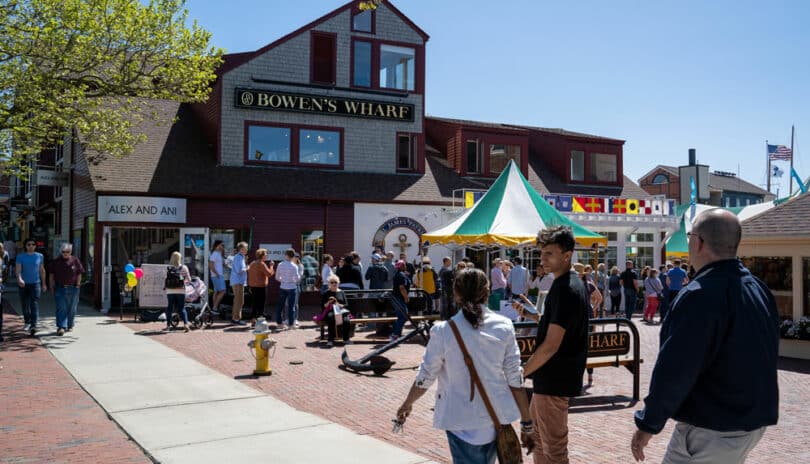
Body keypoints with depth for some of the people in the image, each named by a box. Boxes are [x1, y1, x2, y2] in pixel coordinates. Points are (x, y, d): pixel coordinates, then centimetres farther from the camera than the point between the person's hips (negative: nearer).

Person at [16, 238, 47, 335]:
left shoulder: (39, 256, 5)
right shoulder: (20, 256, 0)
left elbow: (42, 271, 13)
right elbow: (18, 270, -11)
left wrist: (44, 284, 15)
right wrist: (19, 279, -30)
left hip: (36, 284, -1)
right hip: (24, 284, 1)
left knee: (34, 305, -13)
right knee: (25, 305, 12)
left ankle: (33, 326, -20)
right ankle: (27, 322, 33)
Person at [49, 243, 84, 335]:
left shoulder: (75, 261, 2)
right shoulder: (56, 262, 5)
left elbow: (79, 274, 3)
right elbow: (52, 275, 8)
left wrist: (77, 285, -2)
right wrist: (52, 286, 3)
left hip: (72, 288, 0)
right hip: (59, 288, 0)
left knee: (71, 309, 10)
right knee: (61, 308, -7)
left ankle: (69, 326, 24)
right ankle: (61, 327, -12)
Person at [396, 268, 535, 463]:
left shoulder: (443, 331, -10)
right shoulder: (503, 327, -5)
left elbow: (425, 377, -1)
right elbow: (515, 380, -3)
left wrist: (407, 404, 17)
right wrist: (527, 424, 5)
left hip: (460, 420, -3)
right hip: (495, 418, 3)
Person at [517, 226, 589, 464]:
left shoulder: (565, 290, -22)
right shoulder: (574, 282, 9)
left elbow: (551, 345, -25)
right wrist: (530, 315, 9)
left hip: (554, 380, -10)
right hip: (551, 376, 10)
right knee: (537, 435, 22)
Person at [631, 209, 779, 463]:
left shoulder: (701, 294, -23)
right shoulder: (759, 288, 6)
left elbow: (675, 369, -24)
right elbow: (767, 355, 17)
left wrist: (648, 424, -15)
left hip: (712, 432, -9)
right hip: (754, 422, 9)